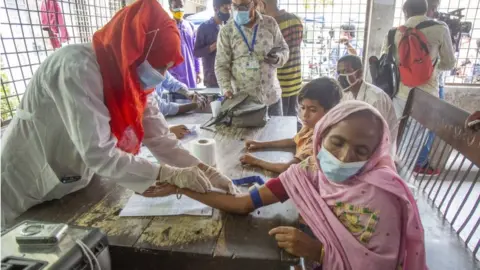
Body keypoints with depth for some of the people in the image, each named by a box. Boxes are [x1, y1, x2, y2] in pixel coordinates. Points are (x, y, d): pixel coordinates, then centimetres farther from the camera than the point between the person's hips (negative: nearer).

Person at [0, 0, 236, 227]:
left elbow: (159, 139, -12)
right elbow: (98, 153, -37)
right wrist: (172, 175, -35)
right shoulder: (77, 69, -30)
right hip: (26, 192, -6)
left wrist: (204, 171, -23)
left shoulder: (133, 78, -7)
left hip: (74, 186, 6)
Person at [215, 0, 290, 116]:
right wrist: (227, 90, -19)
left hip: (271, 96, 2)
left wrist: (278, 58, -15)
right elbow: (221, 65, -4)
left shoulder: (270, 23, 0)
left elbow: (283, 49, 9)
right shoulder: (226, 31, -5)